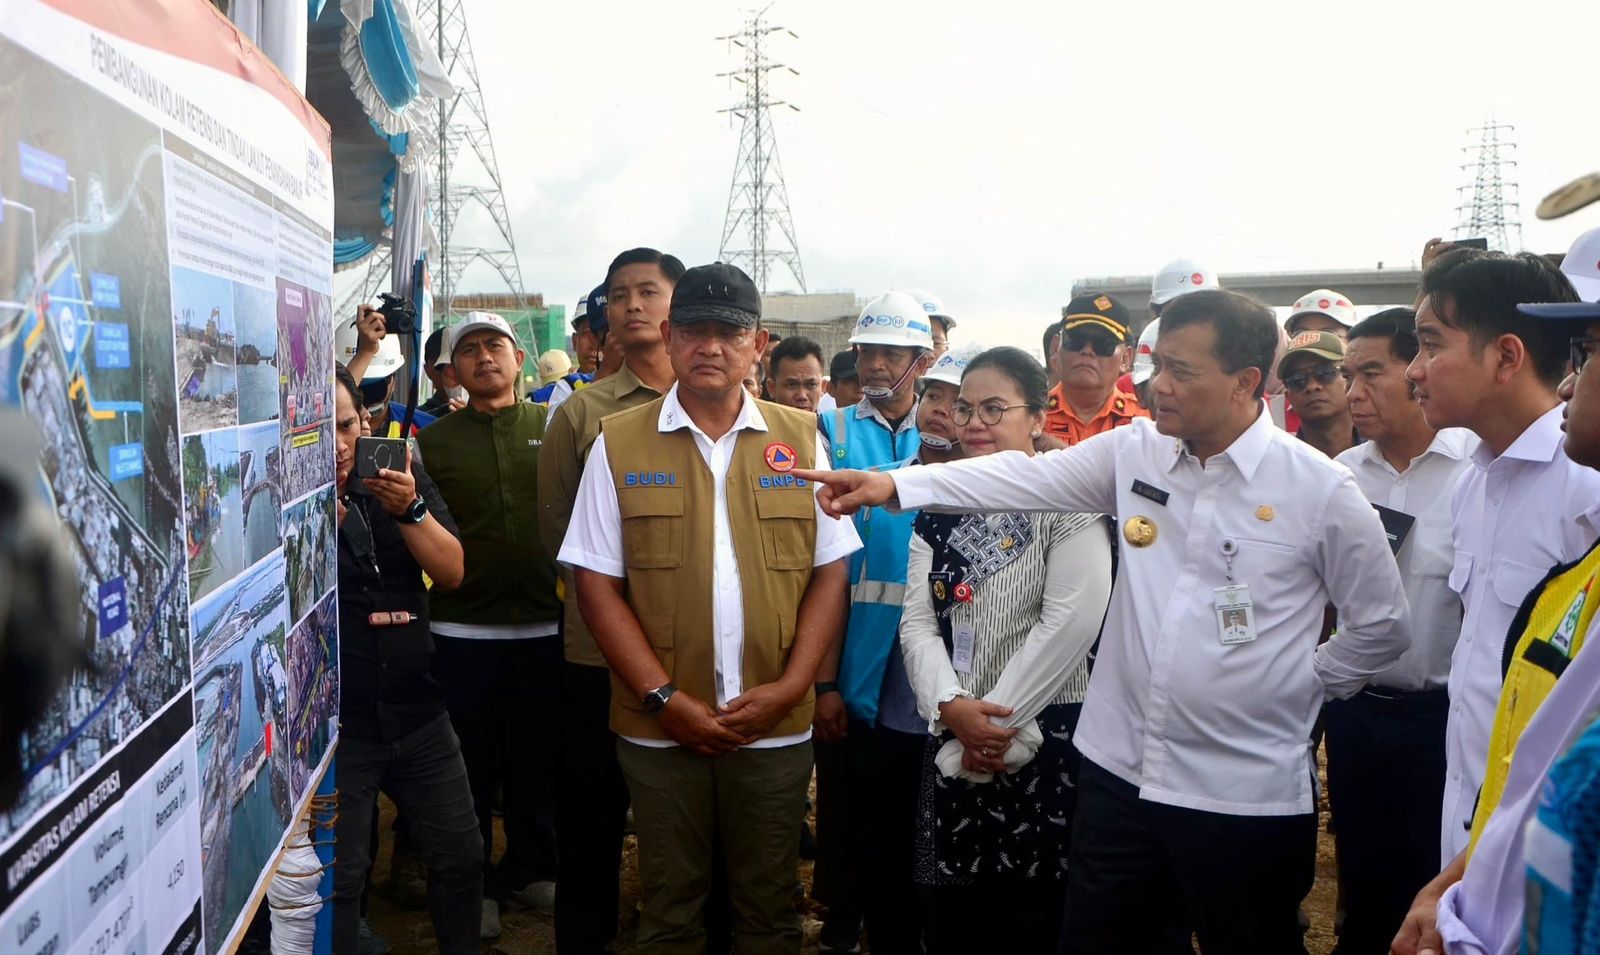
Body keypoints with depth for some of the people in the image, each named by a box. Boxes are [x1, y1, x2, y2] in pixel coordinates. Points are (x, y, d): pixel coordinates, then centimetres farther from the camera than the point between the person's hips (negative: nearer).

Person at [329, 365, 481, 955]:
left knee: (460, 857, 13)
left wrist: (411, 509, -20)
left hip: (418, 712, 4)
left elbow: (452, 572, -5)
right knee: (338, 879, 5)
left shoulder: (404, 479, 2)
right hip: (335, 724, -3)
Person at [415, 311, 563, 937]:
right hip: (462, 630, 0)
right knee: (470, 765, 10)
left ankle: (529, 869, 33)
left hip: (544, 625, 1)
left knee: (537, 761, 14)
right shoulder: (434, 441, 4)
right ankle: (471, 883, 27)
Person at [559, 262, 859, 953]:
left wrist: (791, 686, -8)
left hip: (775, 728, 1)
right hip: (661, 728, 0)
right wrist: (661, 696, -10)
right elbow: (597, 582, -2)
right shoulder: (619, 443, 1)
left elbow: (830, 571, 3)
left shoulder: (800, 438, 4)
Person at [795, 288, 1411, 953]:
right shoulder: (1135, 450, 1)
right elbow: (1026, 476, -4)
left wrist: (1305, 686, 1)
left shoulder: (1322, 491, -8)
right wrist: (896, 483, -11)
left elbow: (1381, 626, 3)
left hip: (1246, 797, -3)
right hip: (1119, 771, 4)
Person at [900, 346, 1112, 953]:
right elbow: (918, 622, 4)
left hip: (1045, 738, -5)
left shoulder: (1068, 503, -6)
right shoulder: (940, 510, 11)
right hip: (952, 741, 5)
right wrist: (952, 707, -12)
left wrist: (999, 719, -14)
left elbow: (1071, 621, -14)